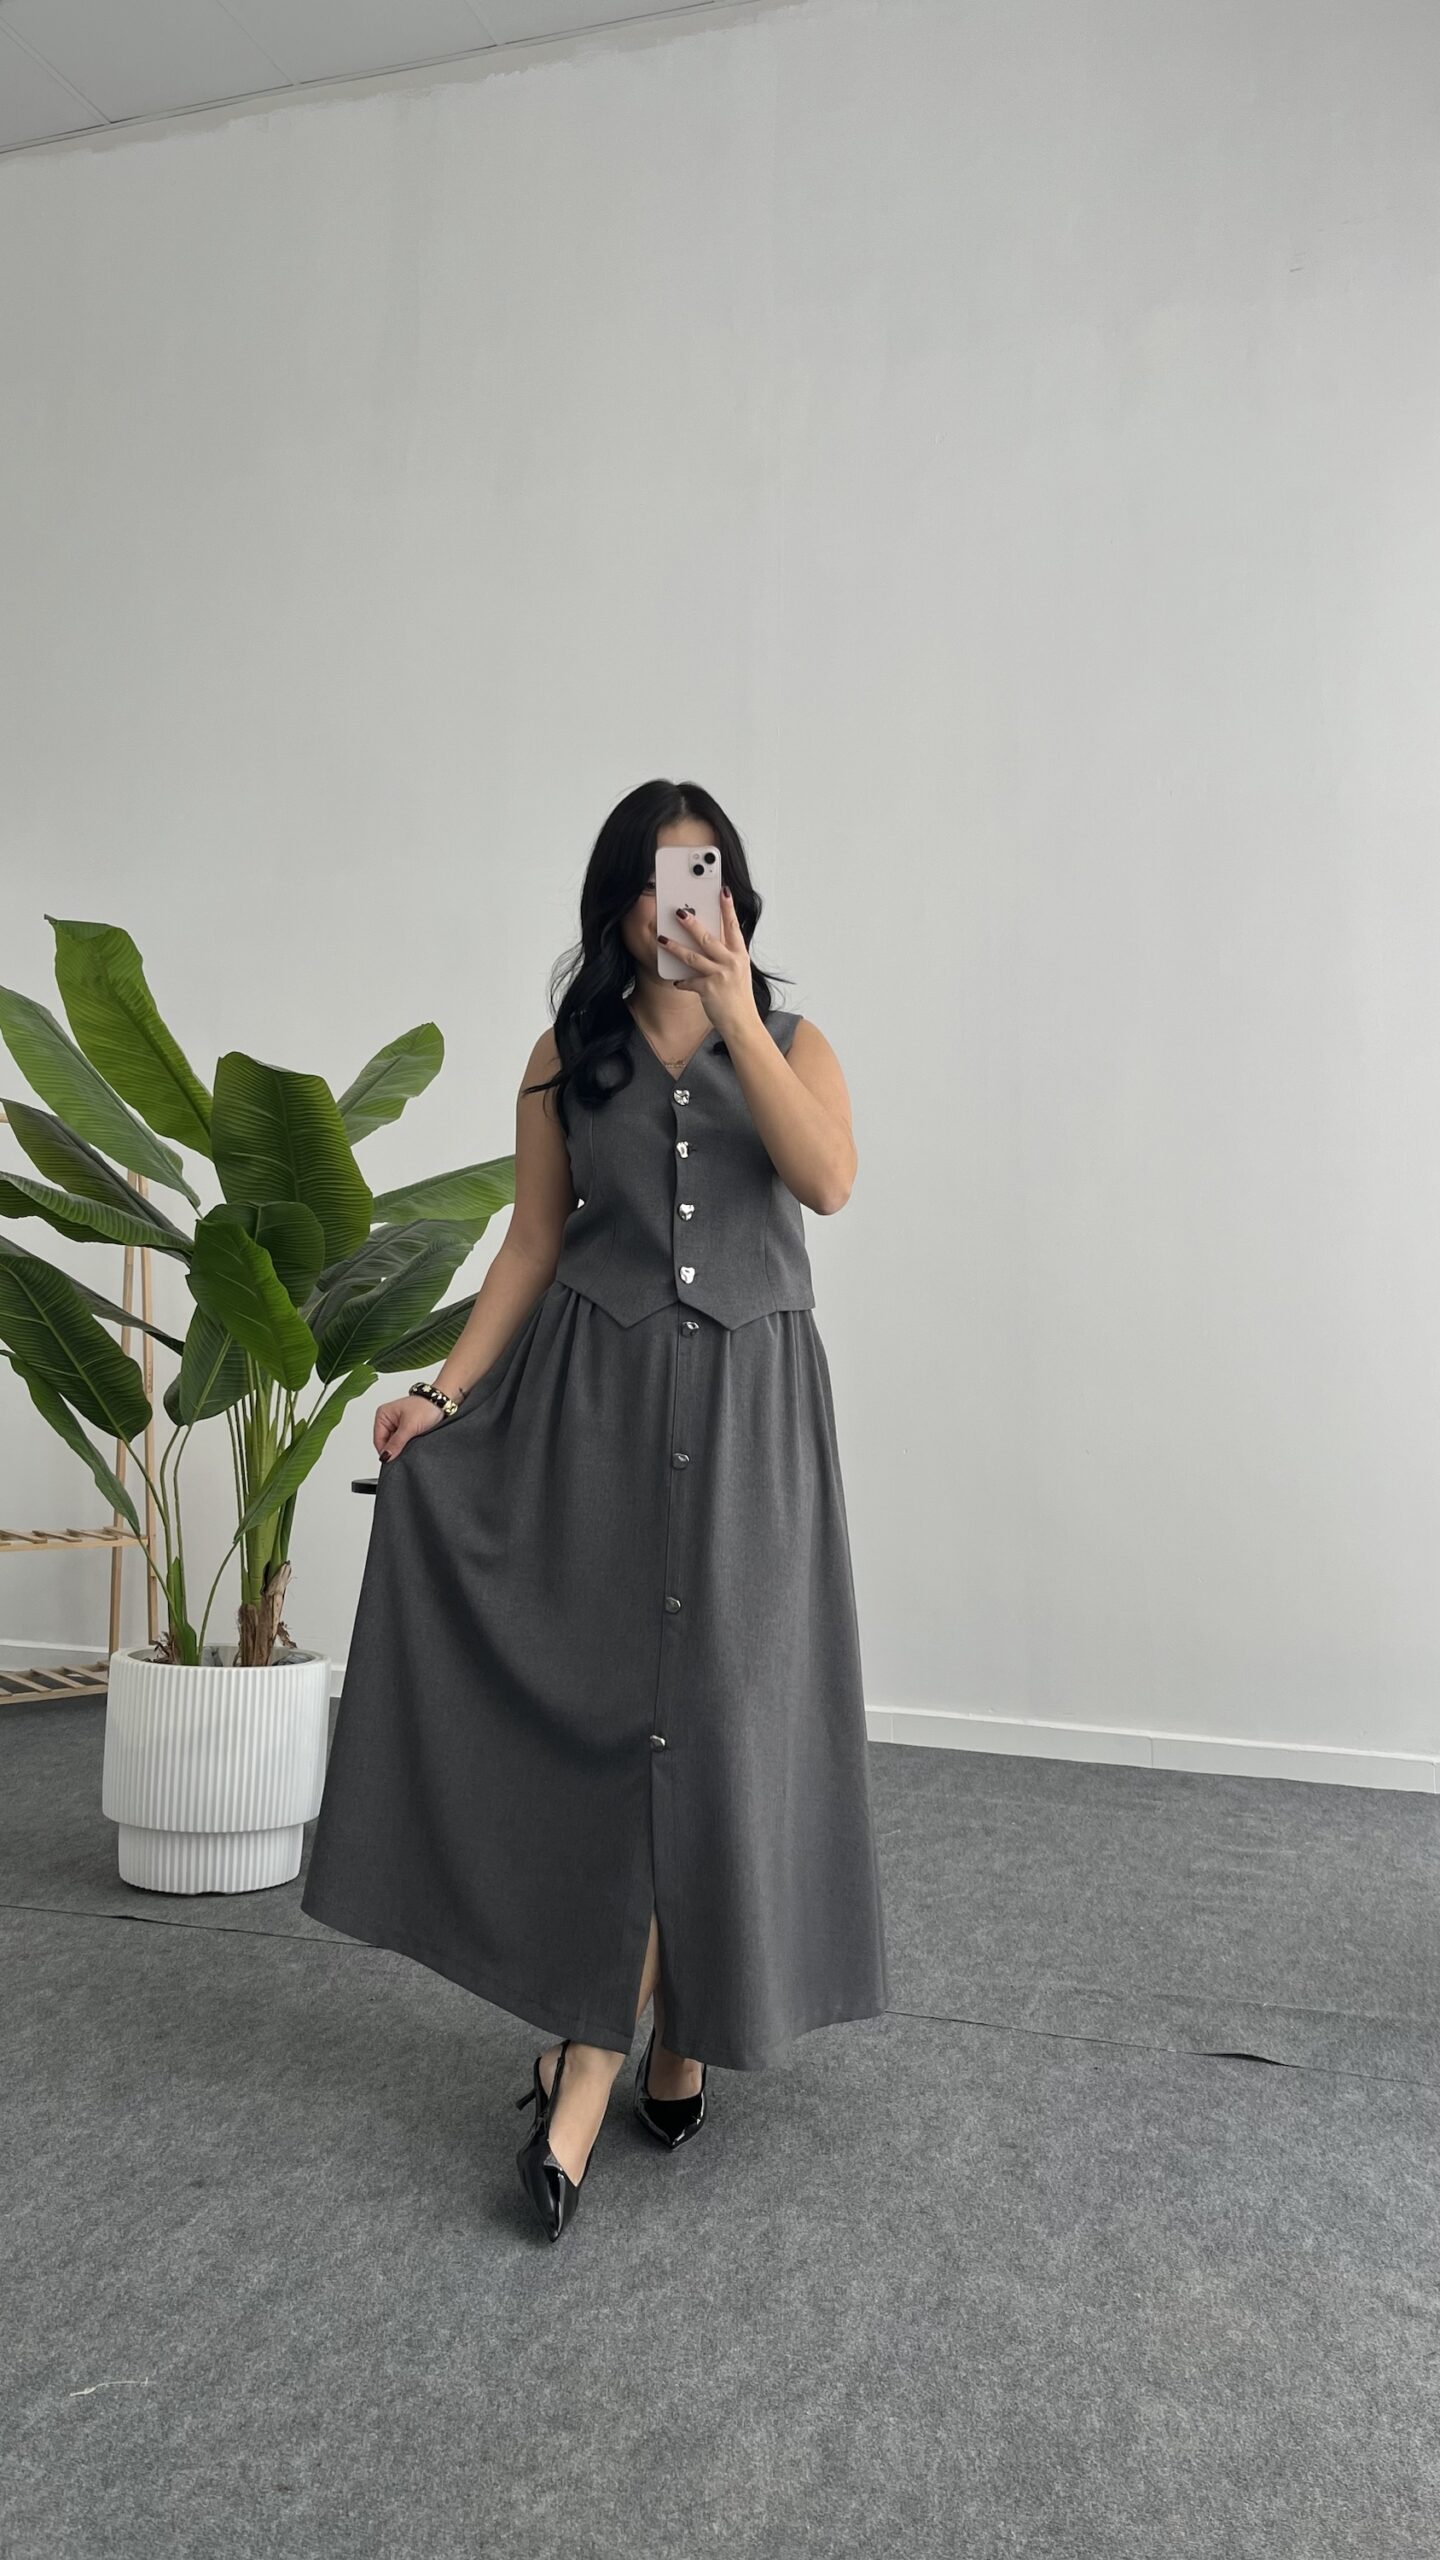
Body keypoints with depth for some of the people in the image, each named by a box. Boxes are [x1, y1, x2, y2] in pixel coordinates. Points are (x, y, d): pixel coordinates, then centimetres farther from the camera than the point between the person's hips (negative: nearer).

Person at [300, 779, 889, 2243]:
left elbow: (829, 1181, -12)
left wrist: (734, 1013, -17)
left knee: (718, 1705, -2)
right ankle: (660, 2043, 11)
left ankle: (593, 2063, 7)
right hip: (597, 1396, 0)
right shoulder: (568, 1055, 9)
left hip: (750, 1400, 0)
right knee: (611, 1703, -2)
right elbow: (533, 1243, 7)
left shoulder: (794, 1042, 8)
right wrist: (444, 1392, -3)